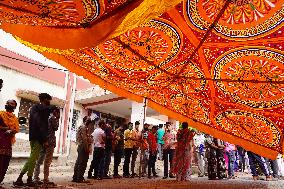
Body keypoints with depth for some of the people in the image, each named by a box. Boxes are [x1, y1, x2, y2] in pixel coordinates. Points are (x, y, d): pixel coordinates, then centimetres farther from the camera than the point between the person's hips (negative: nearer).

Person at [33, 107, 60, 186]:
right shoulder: (53, 118, -6)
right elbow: (56, 128, -2)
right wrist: (57, 119, 5)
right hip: (50, 141, -8)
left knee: (39, 160, 10)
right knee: (48, 161, -5)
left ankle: (36, 178, 14)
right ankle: (45, 180, -3)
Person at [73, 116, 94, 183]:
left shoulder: (82, 127, 20)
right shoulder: (83, 127, -11)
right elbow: (84, 138, -19)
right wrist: (87, 148, -18)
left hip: (80, 147, 10)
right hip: (83, 147, -10)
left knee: (78, 162, 12)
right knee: (83, 163, -6)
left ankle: (75, 177, 18)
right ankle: (80, 178, -3)